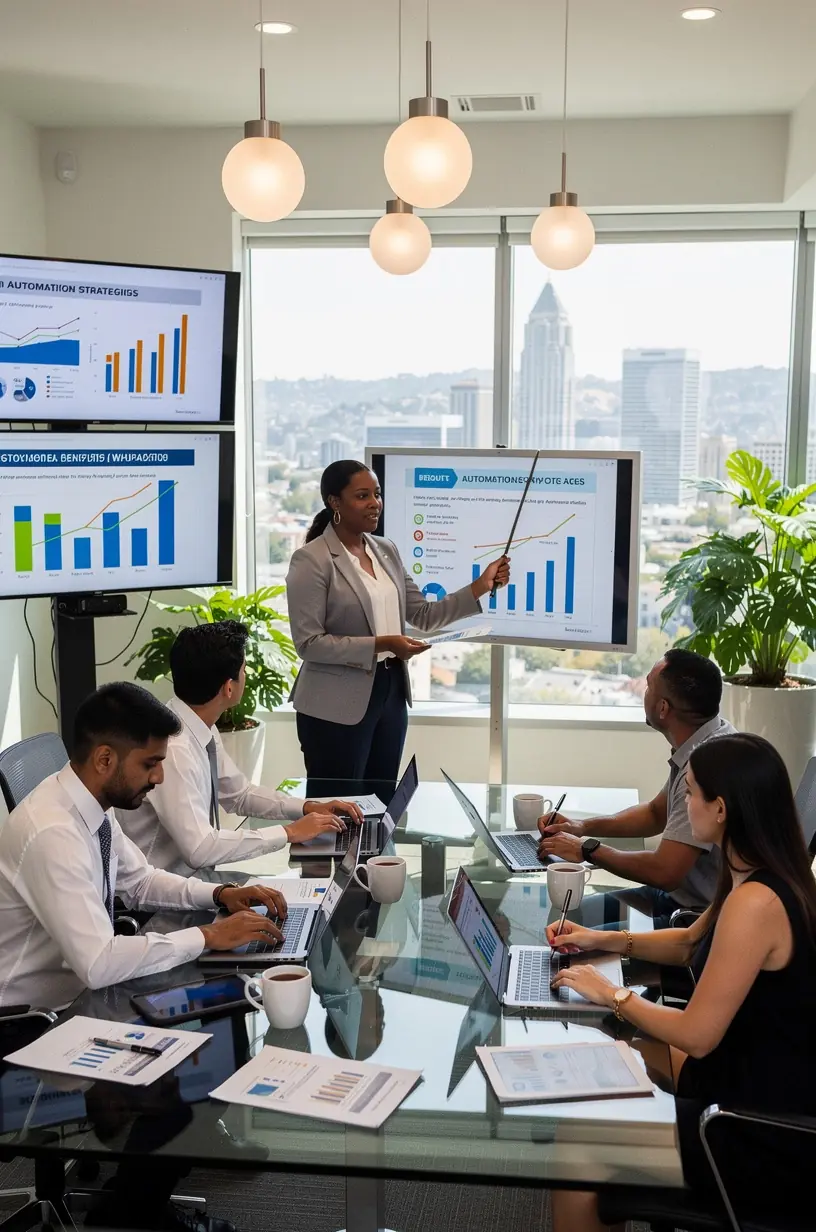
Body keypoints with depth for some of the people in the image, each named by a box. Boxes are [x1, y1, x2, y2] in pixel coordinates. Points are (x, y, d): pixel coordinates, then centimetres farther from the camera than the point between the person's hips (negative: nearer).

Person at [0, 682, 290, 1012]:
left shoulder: (94, 805, -2)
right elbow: (97, 964, -33)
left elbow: (140, 881, 13)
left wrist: (221, 894, -3)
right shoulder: (52, 834, -28)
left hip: (81, 989, 8)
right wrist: (208, 936, -25)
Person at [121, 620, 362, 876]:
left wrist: (309, 807, 1)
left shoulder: (203, 728, 0)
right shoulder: (172, 749, -26)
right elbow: (199, 848, -29)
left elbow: (239, 793, 14)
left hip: (195, 875, 7)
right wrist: (289, 833, -22)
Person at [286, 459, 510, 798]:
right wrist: (381, 645, -23)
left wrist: (481, 586, 0)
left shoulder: (386, 551, 9)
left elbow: (424, 616, 10)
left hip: (390, 694, 7)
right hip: (337, 707, -7)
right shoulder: (311, 560, -12)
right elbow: (308, 643, -16)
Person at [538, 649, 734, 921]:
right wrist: (583, 827, 6)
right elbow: (656, 814, 20)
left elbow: (664, 872, -28)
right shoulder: (698, 746, 4)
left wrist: (588, 849, -13)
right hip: (683, 896, 9)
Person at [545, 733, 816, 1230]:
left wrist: (611, 994, -10)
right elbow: (692, 942, 20)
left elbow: (696, 1035, -23)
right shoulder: (768, 877, 3)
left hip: (767, 1139, -10)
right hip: (769, 1089, 10)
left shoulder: (755, 902, -28)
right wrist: (605, 940, 10)